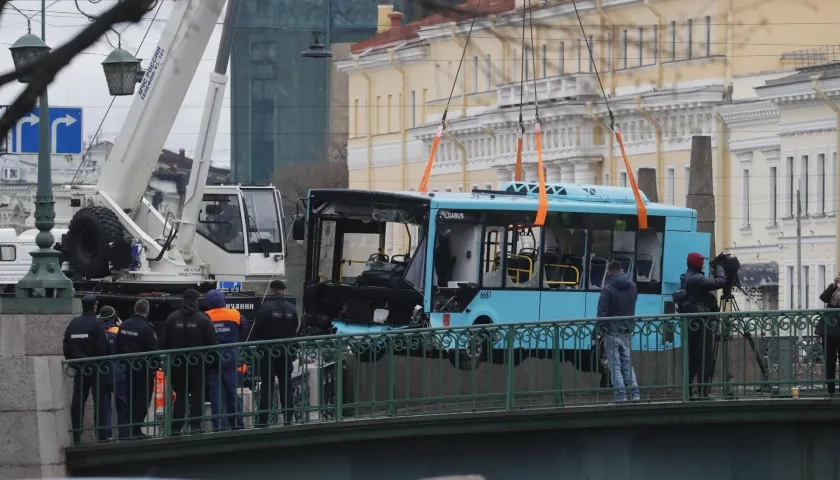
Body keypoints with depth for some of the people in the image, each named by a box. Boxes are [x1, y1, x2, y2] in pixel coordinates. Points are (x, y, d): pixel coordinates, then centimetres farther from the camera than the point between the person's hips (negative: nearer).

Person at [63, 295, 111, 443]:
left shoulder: (73, 324, 5)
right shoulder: (97, 324, -12)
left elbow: (67, 346, 8)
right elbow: (103, 347, -17)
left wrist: (72, 363, 15)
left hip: (79, 368, 5)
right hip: (96, 368, -5)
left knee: (78, 401, 7)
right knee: (100, 400, -1)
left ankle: (76, 435, 7)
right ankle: (101, 435, -5)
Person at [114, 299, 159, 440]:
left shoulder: (124, 326, 4)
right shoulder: (146, 328, -15)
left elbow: (116, 348, 9)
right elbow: (153, 350, -14)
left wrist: (119, 364, 15)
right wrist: (155, 366, -3)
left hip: (125, 368, 5)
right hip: (142, 369, -5)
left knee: (124, 402, 7)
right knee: (141, 401, 3)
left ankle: (124, 431, 3)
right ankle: (135, 430, 2)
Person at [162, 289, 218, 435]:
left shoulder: (172, 318, 0)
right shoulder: (203, 319, -7)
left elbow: (165, 342, 3)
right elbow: (212, 343, -7)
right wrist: (210, 360, 2)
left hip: (178, 364, 2)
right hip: (198, 363, -2)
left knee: (181, 395, 8)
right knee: (197, 395, 5)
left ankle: (176, 427, 3)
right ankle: (195, 426, 0)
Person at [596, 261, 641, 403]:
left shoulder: (608, 289, -14)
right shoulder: (632, 286, 6)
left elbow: (602, 312, -16)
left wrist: (600, 329, -8)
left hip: (612, 332, -5)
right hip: (627, 330, 5)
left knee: (615, 364, 0)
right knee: (627, 363, 13)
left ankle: (621, 395, -6)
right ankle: (635, 392, 4)